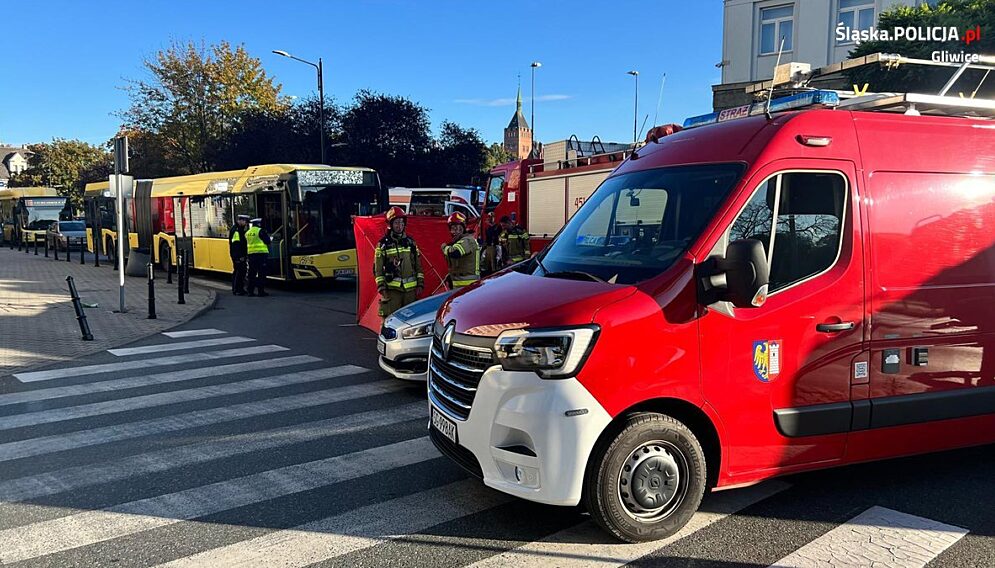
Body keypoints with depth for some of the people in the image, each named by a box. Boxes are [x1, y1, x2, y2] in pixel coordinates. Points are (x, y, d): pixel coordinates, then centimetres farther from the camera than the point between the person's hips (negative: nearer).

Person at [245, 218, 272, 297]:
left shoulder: (247, 232, 13)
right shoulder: (261, 231, -8)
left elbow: (246, 244, 19)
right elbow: (267, 241, -6)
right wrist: (267, 236, 12)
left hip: (251, 254, 6)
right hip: (261, 253, -6)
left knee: (252, 273, 10)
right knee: (262, 273, -2)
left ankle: (251, 291, 10)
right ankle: (261, 291, -4)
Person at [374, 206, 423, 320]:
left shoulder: (410, 242, 11)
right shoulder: (383, 244, 0)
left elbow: (418, 265, 15)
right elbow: (378, 269, -1)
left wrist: (420, 284, 8)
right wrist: (382, 288, -8)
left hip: (411, 289, 4)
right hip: (392, 289, -4)